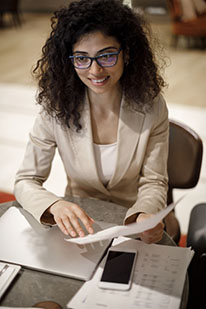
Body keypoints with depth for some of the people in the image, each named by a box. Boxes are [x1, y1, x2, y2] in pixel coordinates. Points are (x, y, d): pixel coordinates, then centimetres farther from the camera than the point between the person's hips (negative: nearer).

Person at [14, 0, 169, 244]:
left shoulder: (151, 107, -12)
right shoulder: (56, 108, -13)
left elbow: (153, 182, -7)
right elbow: (26, 181, -10)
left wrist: (145, 217, -30)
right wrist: (55, 206, -33)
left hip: (133, 224, 1)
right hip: (78, 224, 0)